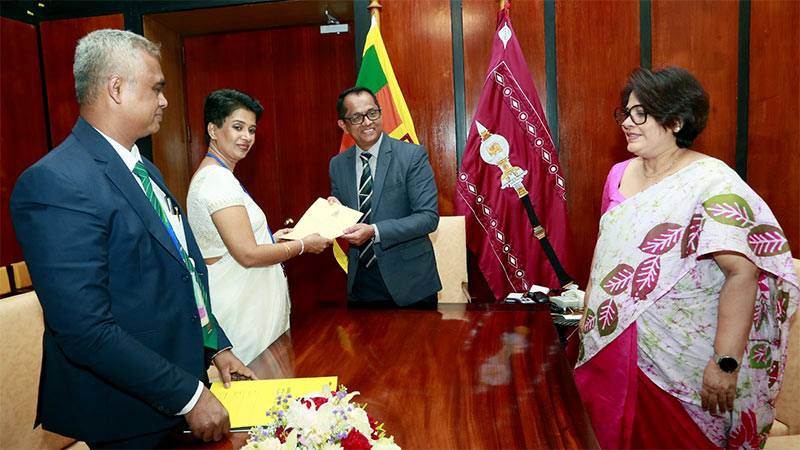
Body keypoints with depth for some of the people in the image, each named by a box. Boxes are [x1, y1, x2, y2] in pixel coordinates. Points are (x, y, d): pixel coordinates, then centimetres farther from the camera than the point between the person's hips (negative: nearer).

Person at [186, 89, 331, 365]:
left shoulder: (208, 175, 13)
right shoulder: (219, 179, -19)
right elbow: (248, 255, -23)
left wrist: (269, 239, 13)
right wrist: (303, 245, -11)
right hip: (240, 310, -10)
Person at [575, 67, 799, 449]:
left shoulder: (711, 182, -16)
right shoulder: (620, 174, 5)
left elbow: (743, 273, -23)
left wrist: (726, 363, -25)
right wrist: (588, 312, 14)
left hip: (678, 360, -5)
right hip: (610, 347, 6)